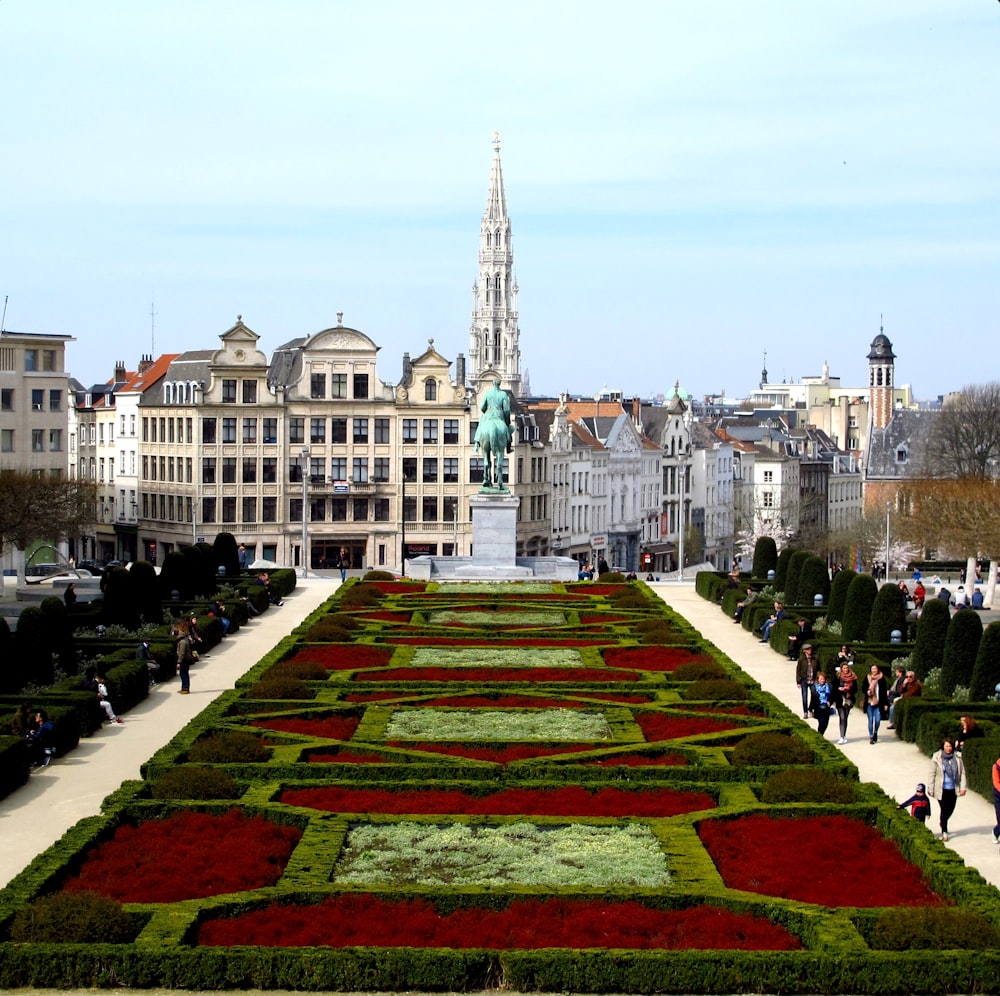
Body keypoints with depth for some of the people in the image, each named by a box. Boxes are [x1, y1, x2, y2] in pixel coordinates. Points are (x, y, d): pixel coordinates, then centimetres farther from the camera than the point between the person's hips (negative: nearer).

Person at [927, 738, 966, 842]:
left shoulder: (957, 758, -1)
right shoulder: (937, 758, -8)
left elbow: (962, 773, 5)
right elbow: (932, 774, -3)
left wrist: (963, 787, 1)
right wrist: (930, 789, -2)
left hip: (953, 789, 3)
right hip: (942, 789, -3)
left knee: (951, 808, 14)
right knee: (944, 809, -2)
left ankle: (943, 822, 44)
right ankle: (944, 832, 10)